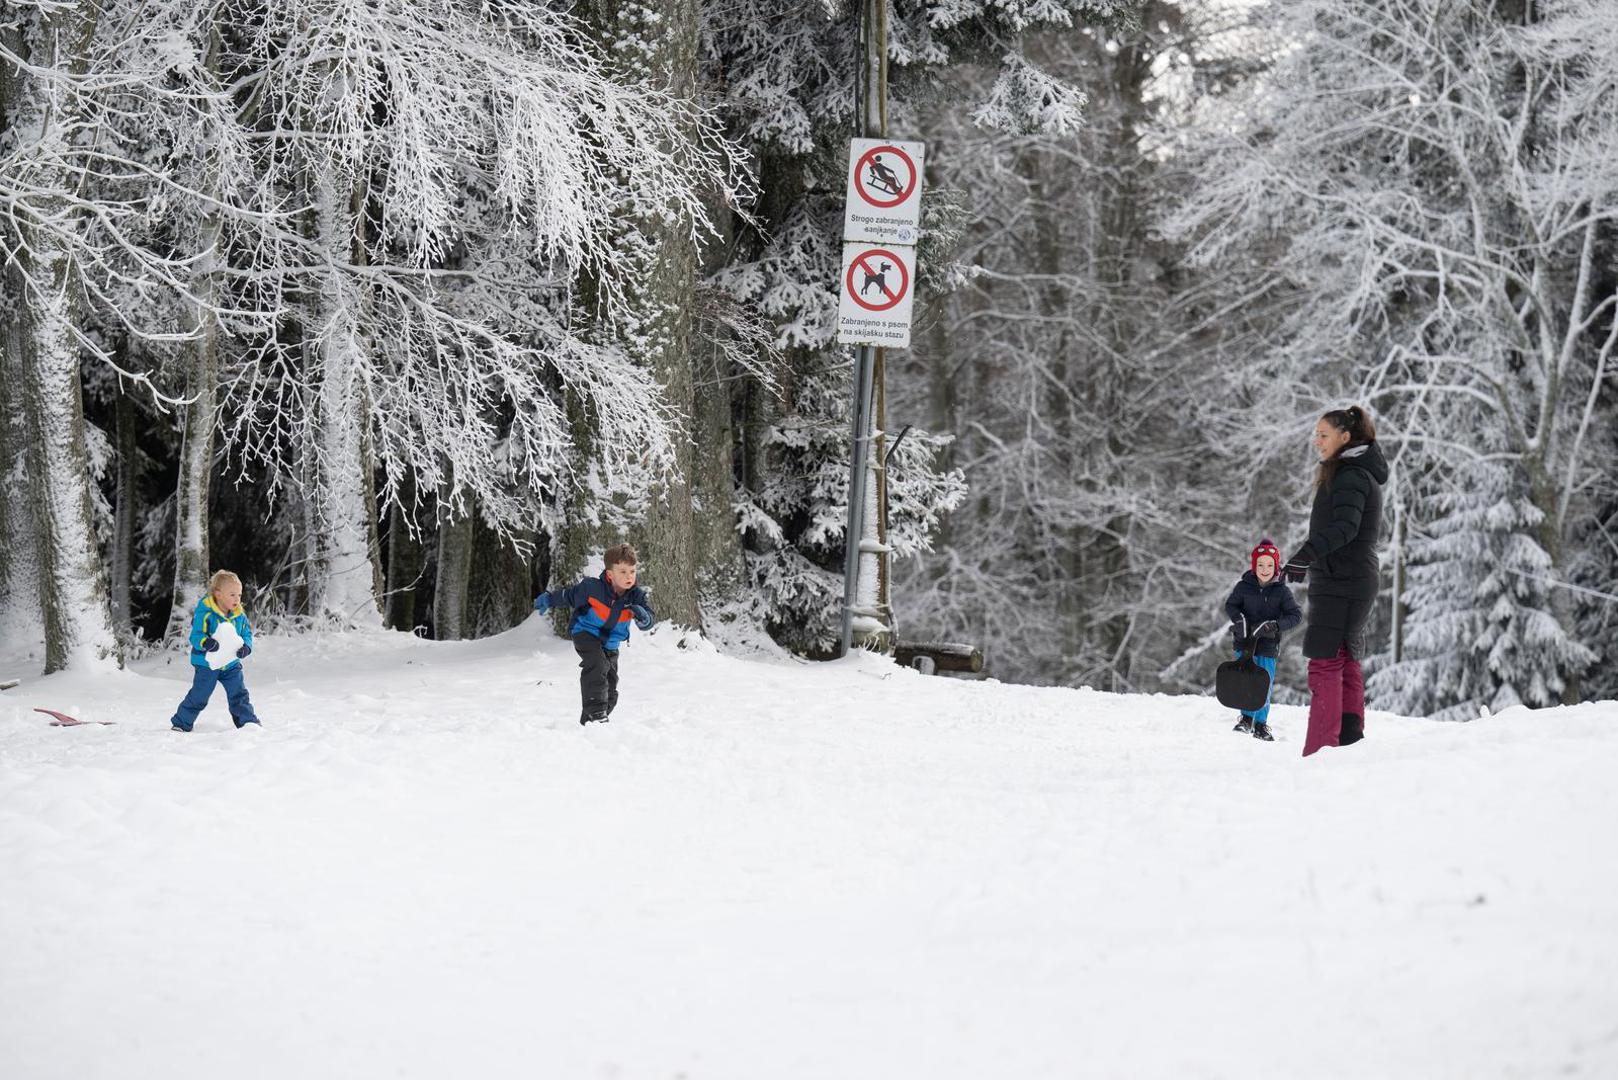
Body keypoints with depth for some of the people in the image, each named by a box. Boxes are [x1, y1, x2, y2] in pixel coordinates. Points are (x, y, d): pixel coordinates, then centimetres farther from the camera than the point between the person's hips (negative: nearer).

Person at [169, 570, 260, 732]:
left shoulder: (240, 615, -2)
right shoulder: (205, 613, -19)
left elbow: (247, 634, 5)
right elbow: (196, 636, -21)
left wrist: (246, 648, -18)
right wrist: (206, 643, -43)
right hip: (207, 664, -4)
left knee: (239, 694, 3)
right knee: (198, 697, 1)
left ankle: (249, 723, 12)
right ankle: (181, 723, 16)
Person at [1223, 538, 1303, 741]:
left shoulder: (1281, 591, -7)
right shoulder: (1244, 586, -4)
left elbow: (1296, 615, -6)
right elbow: (1230, 605, 8)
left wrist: (1275, 625, -21)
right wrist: (1240, 619, -11)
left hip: (1268, 644, -1)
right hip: (1244, 642, 1)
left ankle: (1260, 724, 16)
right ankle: (1247, 718, 23)